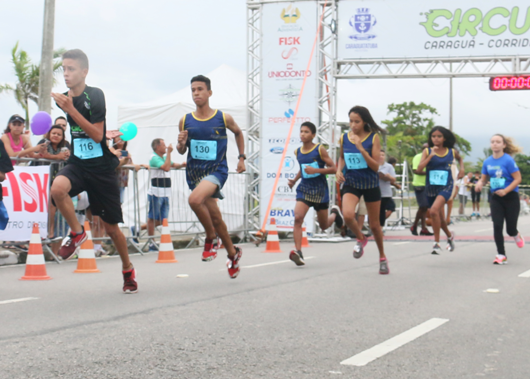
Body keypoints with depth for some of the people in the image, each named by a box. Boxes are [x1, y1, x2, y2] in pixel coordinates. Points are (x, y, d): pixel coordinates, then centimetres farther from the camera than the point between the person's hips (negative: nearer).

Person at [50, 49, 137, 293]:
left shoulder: (95, 95, -15)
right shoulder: (64, 99, 3)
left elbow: (97, 135, -23)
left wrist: (71, 110, -27)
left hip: (102, 167, -4)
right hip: (78, 163, 4)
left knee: (111, 227, 5)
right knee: (57, 188, -32)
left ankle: (128, 269, 30)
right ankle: (77, 233, -7)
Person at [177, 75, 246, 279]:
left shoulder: (224, 118, -6)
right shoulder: (185, 121, 0)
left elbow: (238, 133, 16)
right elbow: (182, 151, 9)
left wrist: (241, 157, 12)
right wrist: (181, 143, -13)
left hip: (217, 170, -4)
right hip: (194, 171, 4)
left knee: (195, 199, -31)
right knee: (215, 217, 11)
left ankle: (210, 239, -8)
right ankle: (233, 253, 32)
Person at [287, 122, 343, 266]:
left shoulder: (320, 149, -9)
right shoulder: (297, 152, 5)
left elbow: (333, 168, -10)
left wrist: (316, 170, -23)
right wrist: (294, 180, 7)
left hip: (320, 190, -2)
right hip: (304, 188, 3)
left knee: (324, 226, 12)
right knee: (298, 217, -24)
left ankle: (335, 213, 47)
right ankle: (298, 252, -27)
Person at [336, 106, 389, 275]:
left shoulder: (373, 138, -11)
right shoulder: (344, 138, -2)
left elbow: (376, 166, -15)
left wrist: (361, 148, -25)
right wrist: (339, 170, -2)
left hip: (370, 184, -1)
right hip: (351, 183, 2)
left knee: (374, 224, 10)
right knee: (347, 215, -26)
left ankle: (382, 257, 33)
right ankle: (361, 239, 6)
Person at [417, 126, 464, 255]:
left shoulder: (452, 152, 1)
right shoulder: (427, 151, -2)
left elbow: (460, 158, 25)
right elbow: (419, 168, -15)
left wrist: (462, 169, 8)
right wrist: (431, 155, -21)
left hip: (446, 186, -3)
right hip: (431, 187, 3)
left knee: (434, 210, -26)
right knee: (439, 216, 17)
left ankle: (437, 243, -17)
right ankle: (449, 236, 46)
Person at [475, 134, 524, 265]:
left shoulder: (508, 160, -15)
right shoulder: (487, 162, 2)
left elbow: (518, 179, -14)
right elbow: (484, 178, 12)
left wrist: (505, 191, -25)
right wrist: (480, 183, -12)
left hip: (511, 197, -4)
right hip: (496, 198, 4)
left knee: (510, 229, 2)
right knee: (497, 226, -7)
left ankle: (516, 235, 40)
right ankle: (501, 255, 2)